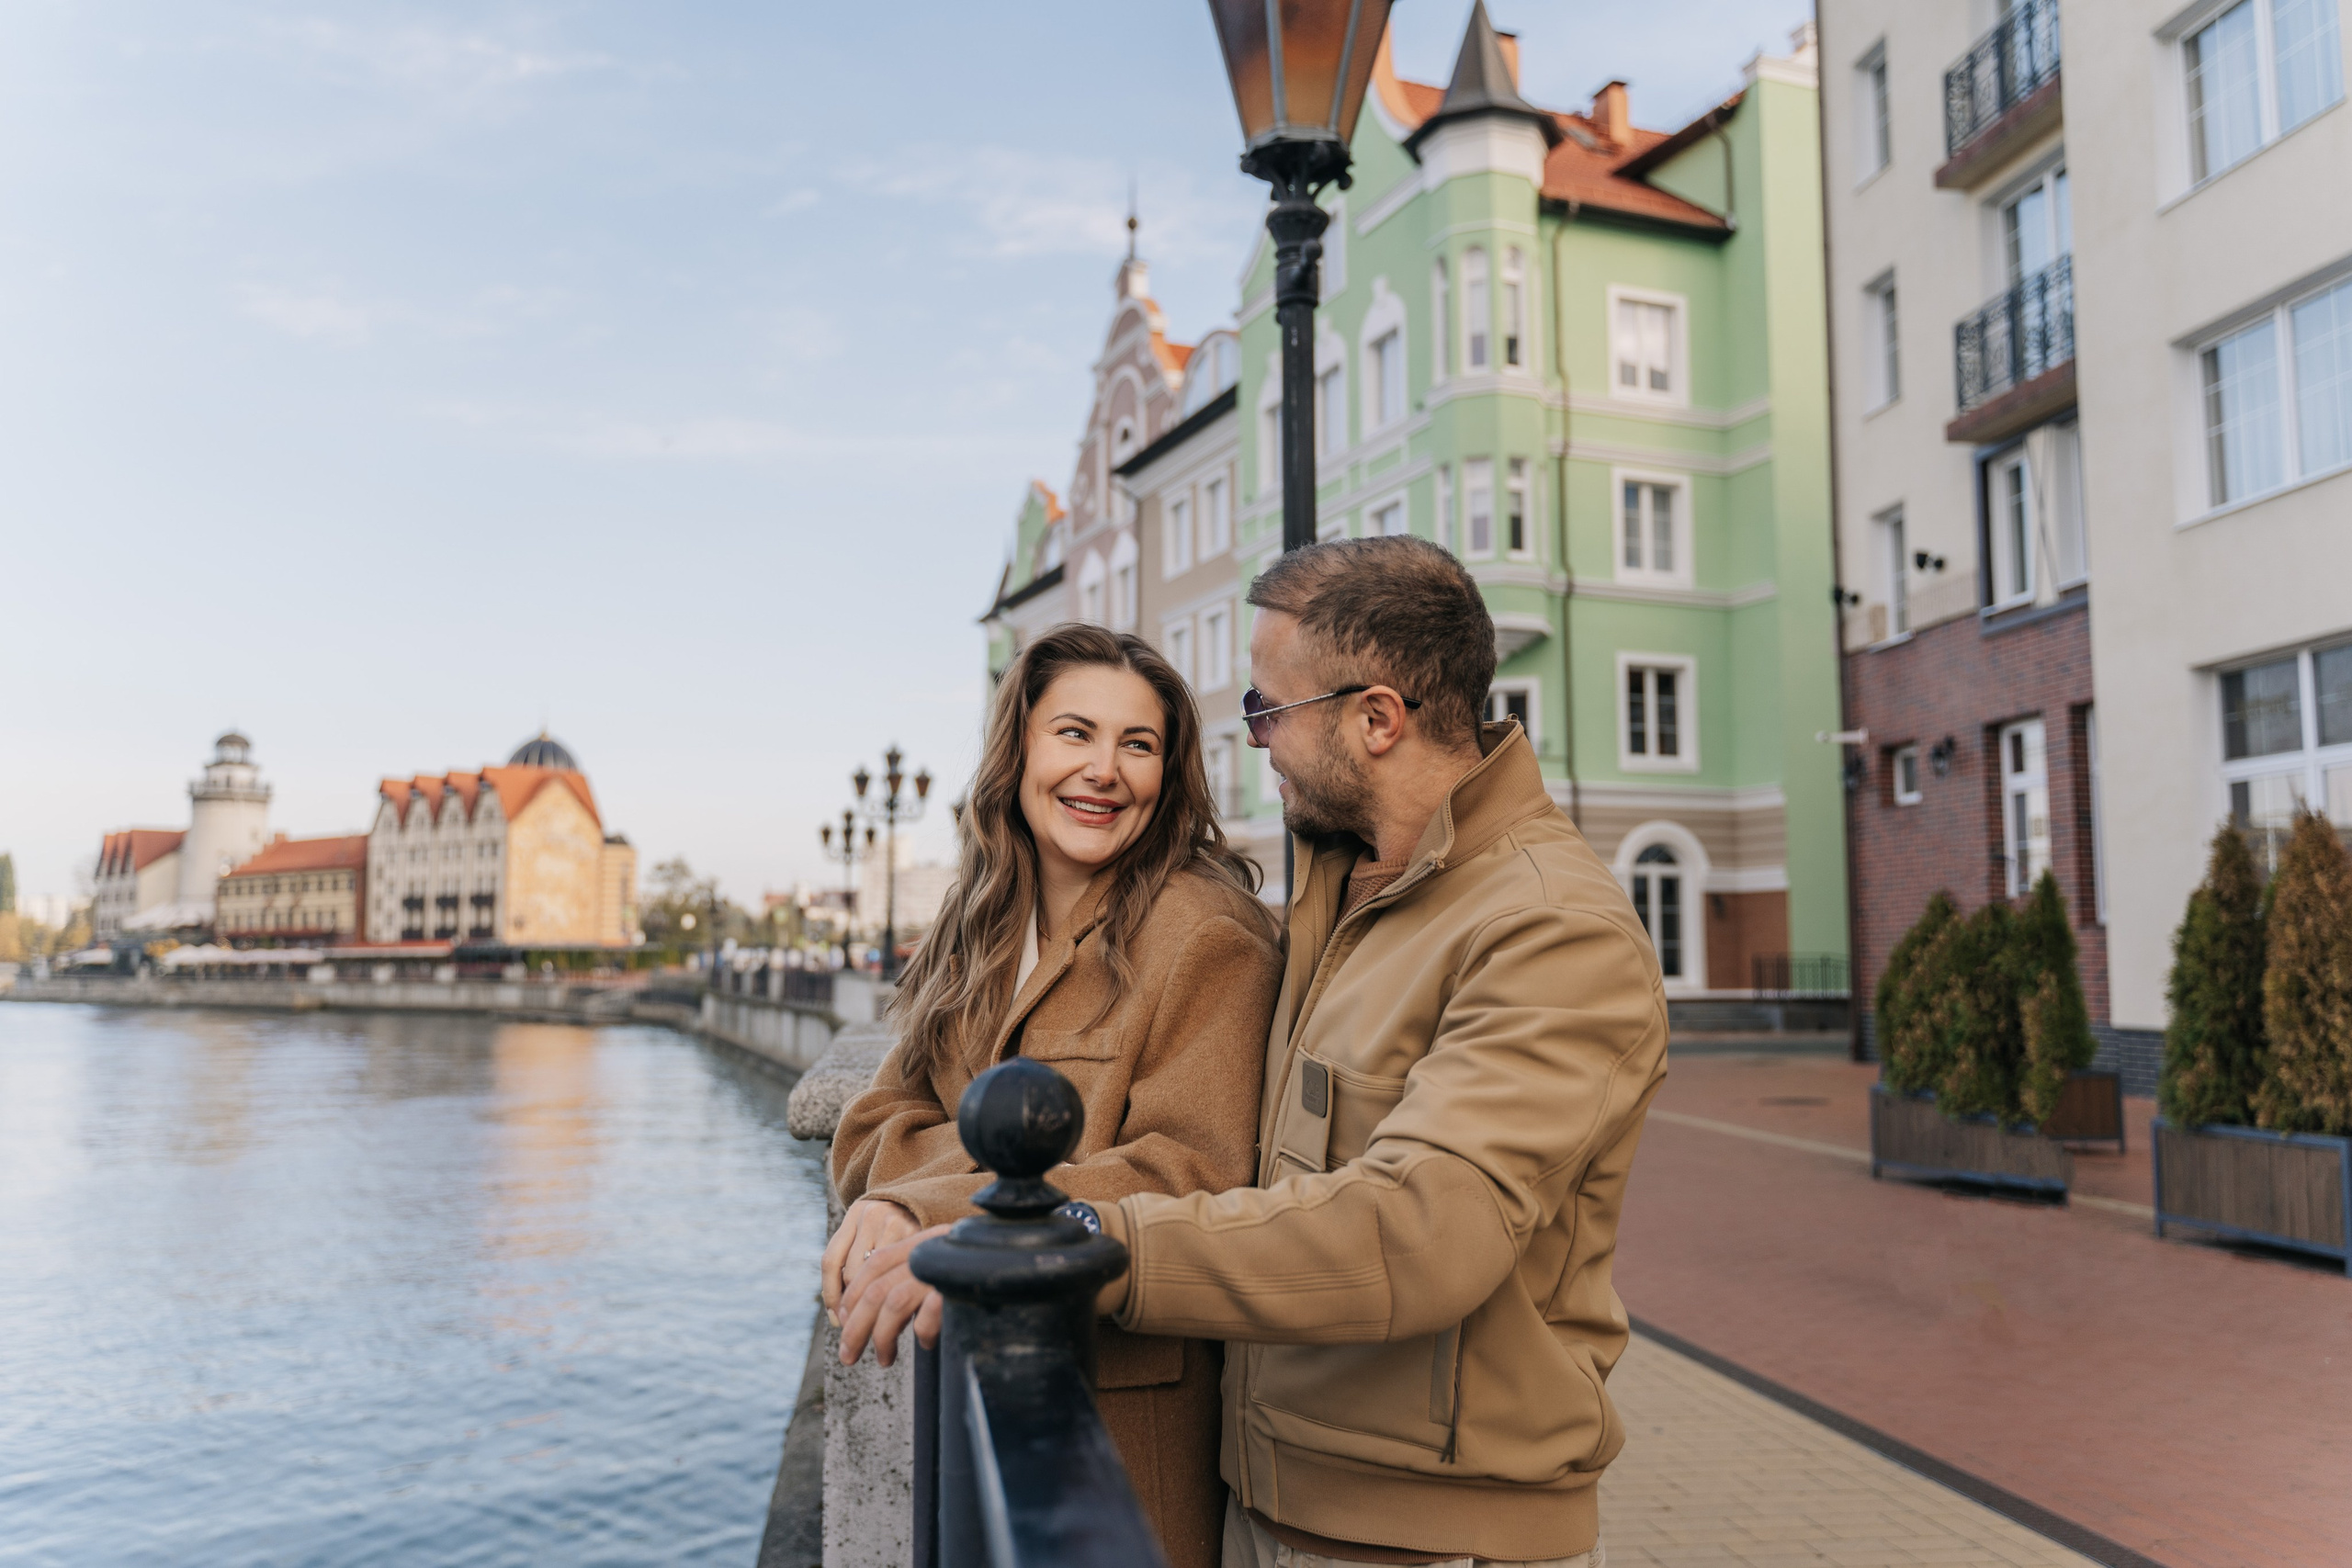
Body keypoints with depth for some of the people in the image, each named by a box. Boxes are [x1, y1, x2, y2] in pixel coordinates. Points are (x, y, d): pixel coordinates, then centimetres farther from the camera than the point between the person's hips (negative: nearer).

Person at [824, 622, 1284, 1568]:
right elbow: (871, 1133, 4)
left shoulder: (1206, 933, -14)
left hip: (1131, 1408, -6)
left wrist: (941, 1213, -30)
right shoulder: (980, 939, 8)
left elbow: (1193, 1172, -22)